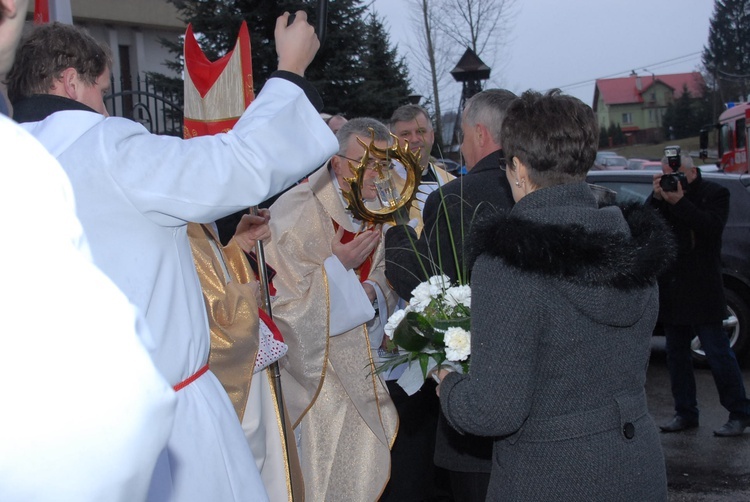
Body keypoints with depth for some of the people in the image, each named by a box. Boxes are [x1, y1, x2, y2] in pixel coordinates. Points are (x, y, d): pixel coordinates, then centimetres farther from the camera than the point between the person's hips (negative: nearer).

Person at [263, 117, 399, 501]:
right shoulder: (296, 214, -19)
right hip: (314, 370, -6)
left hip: (361, 368, 6)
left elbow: (387, 285, 8)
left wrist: (375, 293, -15)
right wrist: (338, 266, -22)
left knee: (361, 471, 11)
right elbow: (280, 300, -18)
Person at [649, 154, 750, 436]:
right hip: (672, 291, 6)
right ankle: (685, 413, 20)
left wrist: (680, 201, -22)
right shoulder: (663, 197, 10)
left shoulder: (714, 194, -1)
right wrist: (657, 198, -13)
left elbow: (712, 226, -19)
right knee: (676, 354, 10)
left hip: (702, 292, -5)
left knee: (718, 353, -4)